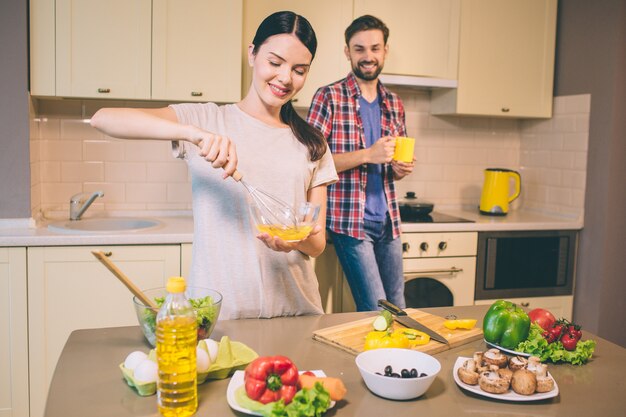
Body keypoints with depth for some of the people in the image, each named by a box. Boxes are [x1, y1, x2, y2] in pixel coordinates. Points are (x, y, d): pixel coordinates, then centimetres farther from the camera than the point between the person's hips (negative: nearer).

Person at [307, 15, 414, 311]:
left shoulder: (394, 104, 12)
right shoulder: (329, 97, -6)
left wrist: (402, 168, -1)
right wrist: (367, 155, -21)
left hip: (387, 220, 6)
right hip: (350, 220, -6)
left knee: (398, 307, 14)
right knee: (376, 311, -4)